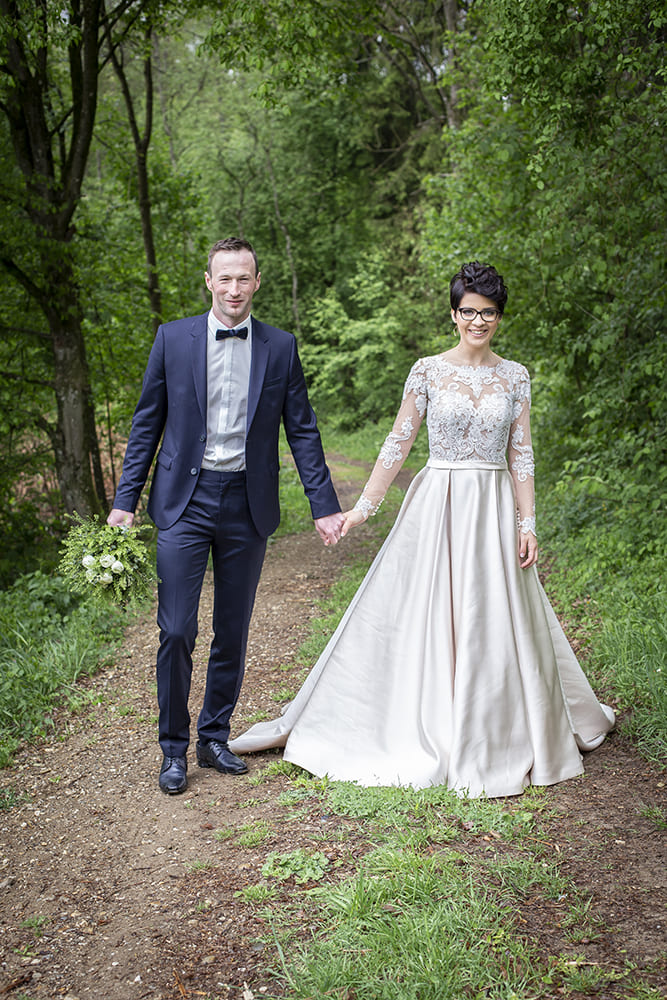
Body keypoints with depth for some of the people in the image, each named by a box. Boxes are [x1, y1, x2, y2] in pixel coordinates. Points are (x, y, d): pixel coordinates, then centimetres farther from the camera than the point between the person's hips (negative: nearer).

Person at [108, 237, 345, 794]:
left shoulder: (281, 347, 4)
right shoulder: (173, 338, 2)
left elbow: (302, 430, 5)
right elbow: (147, 423, 4)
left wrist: (325, 506, 0)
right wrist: (126, 499, 0)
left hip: (248, 506, 2)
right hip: (185, 502, -1)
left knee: (233, 634, 10)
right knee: (177, 632, -4)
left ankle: (215, 738, 27)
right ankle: (174, 748, 14)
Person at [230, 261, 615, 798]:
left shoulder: (515, 377, 5)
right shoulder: (428, 371, 0)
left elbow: (521, 455, 5)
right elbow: (399, 443, 0)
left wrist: (527, 524, -2)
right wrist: (363, 507, -5)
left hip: (495, 509, 2)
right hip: (437, 505, -1)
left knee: (499, 623, 6)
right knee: (419, 615, 2)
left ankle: (494, 741, 26)